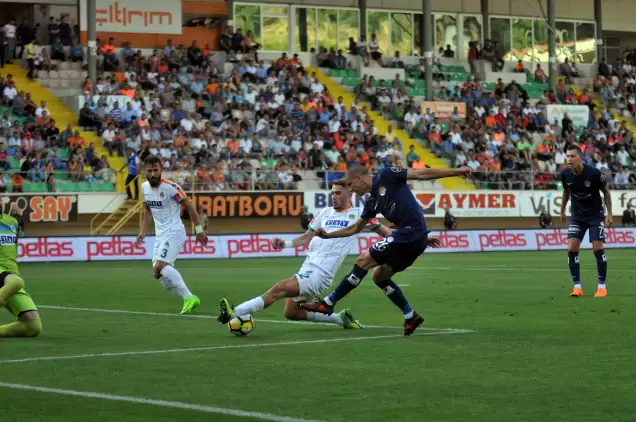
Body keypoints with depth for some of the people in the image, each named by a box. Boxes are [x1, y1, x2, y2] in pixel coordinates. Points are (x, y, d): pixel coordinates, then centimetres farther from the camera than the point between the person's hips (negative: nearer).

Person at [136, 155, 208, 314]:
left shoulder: (170, 187, -17)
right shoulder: (145, 187, 5)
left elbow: (189, 206, -10)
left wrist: (199, 230, -9)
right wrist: (143, 232, 15)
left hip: (174, 232, -8)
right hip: (160, 235, 8)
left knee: (160, 266, -24)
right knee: (159, 272, 2)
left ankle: (189, 298, -21)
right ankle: (189, 300, 9)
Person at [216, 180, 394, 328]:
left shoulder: (358, 215, 2)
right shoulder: (325, 213, 16)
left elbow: (384, 231, 7)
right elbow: (307, 237, 18)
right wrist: (285, 244, 3)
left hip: (319, 274, -8)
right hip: (307, 269, 8)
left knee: (279, 289, -21)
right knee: (291, 312, 11)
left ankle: (234, 313, -28)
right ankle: (341, 318, 19)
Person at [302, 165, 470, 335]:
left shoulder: (386, 176, -3)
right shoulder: (372, 202, 20)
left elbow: (422, 174, -5)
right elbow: (355, 228, 31)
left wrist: (456, 171, -6)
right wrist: (328, 235, 26)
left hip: (410, 233, -9)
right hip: (410, 236, 9)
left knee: (363, 261, -4)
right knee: (379, 276, 16)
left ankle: (328, 303, 3)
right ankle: (411, 316, 17)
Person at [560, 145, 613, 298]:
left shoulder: (594, 173, -22)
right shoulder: (565, 174, -12)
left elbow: (606, 192, -6)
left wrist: (610, 214, -8)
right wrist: (562, 211, 19)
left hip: (595, 215, -3)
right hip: (577, 216, 3)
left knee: (597, 248, -9)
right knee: (571, 249, -9)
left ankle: (602, 286, 3)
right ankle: (577, 286, 0)